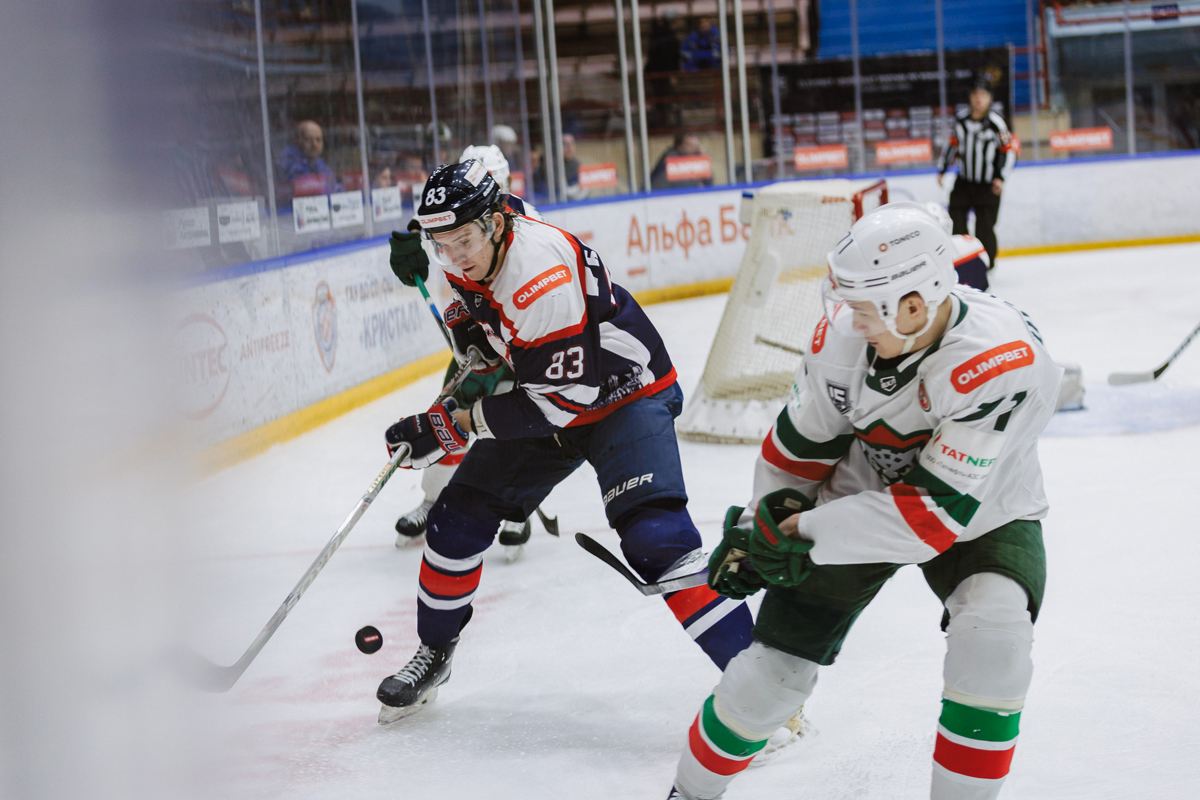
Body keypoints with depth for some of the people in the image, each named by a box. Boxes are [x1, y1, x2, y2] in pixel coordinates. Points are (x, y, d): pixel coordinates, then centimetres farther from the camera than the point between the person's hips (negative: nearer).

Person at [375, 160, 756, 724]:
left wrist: (453, 426, -28)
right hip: (540, 392, 8)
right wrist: (473, 346, -2)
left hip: (623, 393, -8)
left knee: (653, 536, -26)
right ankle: (433, 655, 27)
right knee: (458, 519, 6)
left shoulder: (545, 277, -35)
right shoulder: (470, 256, -9)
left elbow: (561, 401, -32)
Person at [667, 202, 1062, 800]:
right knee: (774, 665, -2)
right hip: (862, 493, 3)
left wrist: (806, 533, -32)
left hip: (982, 511, -3)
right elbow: (802, 440, -2)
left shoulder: (1005, 363, -37)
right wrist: (765, 526, 0)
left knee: (993, 629, -32)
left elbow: (941, 509, -36)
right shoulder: (845, 330, -21)